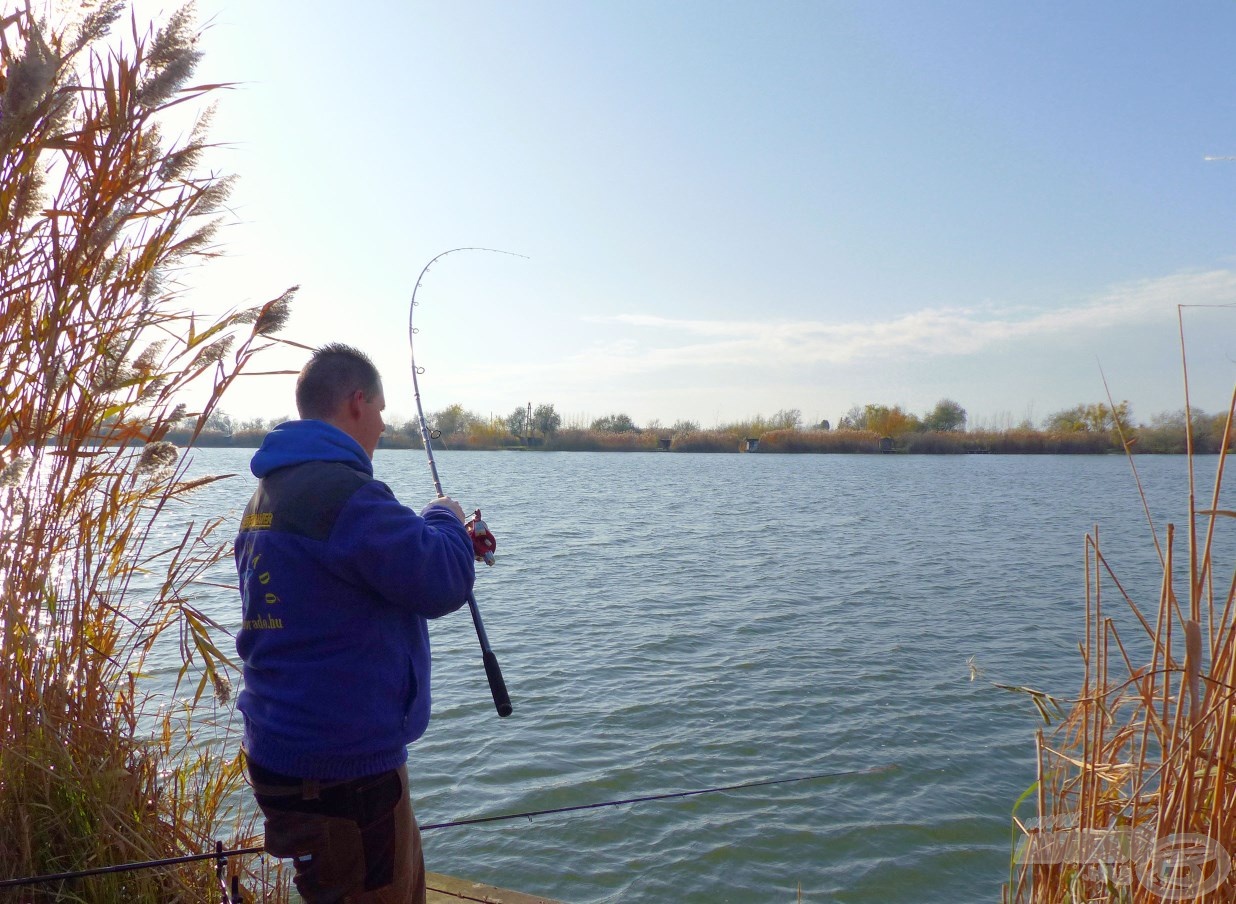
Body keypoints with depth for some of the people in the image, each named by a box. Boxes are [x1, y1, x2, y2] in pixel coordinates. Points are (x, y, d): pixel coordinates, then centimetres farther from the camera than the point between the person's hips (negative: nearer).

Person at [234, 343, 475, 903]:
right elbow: (443, 583, -21)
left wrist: (434, 533, 17)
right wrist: (446, 519, -2)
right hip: (343, 767, -10)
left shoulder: (268, 492, 11)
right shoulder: (342, 491, -22)